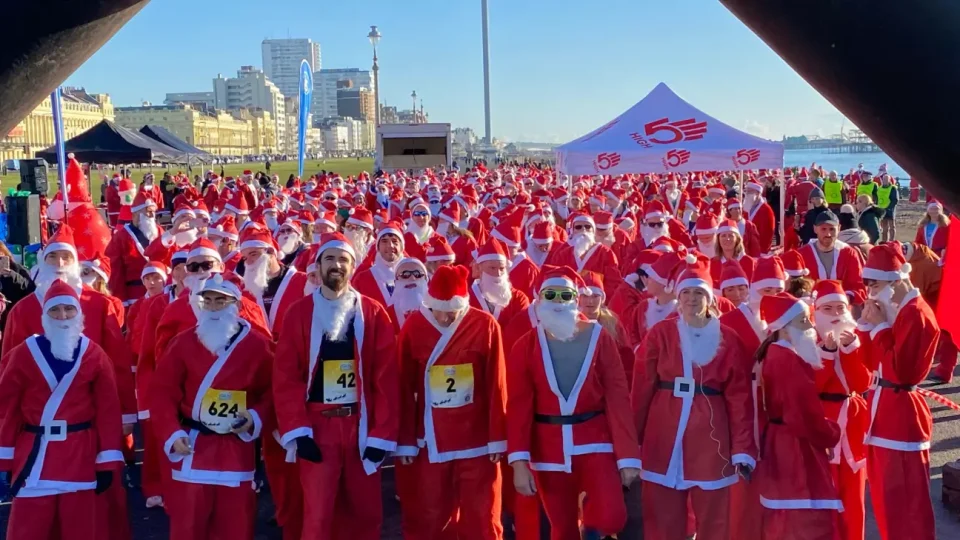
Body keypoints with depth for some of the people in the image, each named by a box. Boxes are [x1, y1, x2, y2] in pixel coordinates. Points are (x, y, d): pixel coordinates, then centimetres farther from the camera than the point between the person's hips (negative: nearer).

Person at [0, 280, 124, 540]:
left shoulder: (95, 355, 0)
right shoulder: (23, 354, -1)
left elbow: (108, 409, -1)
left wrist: (108, 461, -3)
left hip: (81, 457, 0)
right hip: (33, 455, 0)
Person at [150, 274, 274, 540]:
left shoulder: (258, 345, 0)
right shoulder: (183, 342, -1)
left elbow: (272, 391, 4)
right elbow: (162, 391, -2)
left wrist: (257, 418, -12)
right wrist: (172, 433, -13)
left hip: (238, 450, 0)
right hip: (192, 448, 0)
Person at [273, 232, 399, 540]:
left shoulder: (373, 313, 2)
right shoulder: (299, 313, 1)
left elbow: (386, 378, -2)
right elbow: (285, 377, -3)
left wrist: (383, 434, -6)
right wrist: (297, 431, -12)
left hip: (362, 427, 1)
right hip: (317, 428, -1)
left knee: (366, 515, 10)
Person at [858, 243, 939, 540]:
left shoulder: (917, 314, -18)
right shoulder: (893, 310, 11)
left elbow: (900, 370, -24)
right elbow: (871, 363, 12)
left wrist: (880, 327, -18)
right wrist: (869, 325, -1)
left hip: (901, 413, -9)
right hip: (883, 407, 10)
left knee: (907, 502, 0)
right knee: (886, 496, 18)